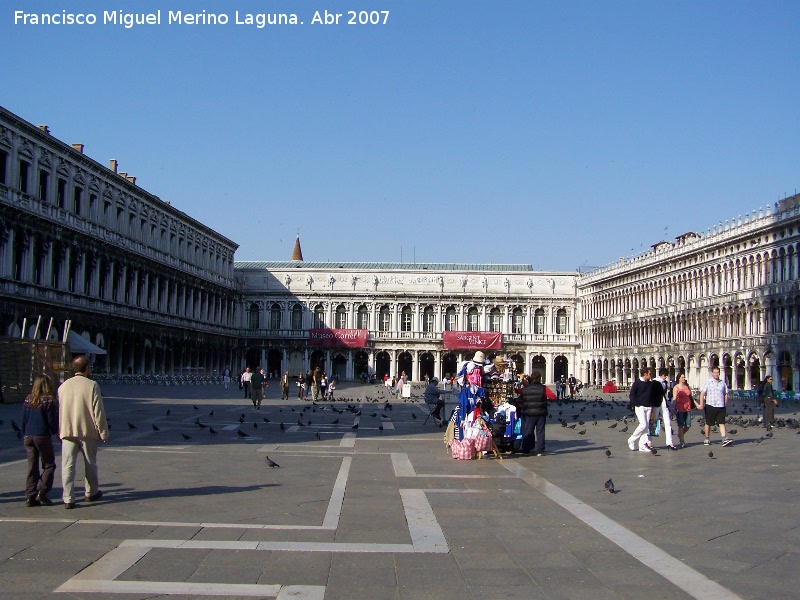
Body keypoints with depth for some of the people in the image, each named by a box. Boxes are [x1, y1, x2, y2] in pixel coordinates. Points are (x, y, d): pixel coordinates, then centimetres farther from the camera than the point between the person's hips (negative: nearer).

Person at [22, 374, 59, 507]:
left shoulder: (28, 400, 5)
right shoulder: (49, 401, -10)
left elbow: (24, 420, 9)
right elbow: (52, 421, -8)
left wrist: (25, 435, 18)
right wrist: (56, 432, 10)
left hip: (28, 437, 5)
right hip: (43, 436, -5)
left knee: (32, 467, 9)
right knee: (49, 465, 7)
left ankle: (30, 497, 7)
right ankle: (41, 492, -4)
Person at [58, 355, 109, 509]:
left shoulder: (63, 386, 4)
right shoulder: (92, 385, -10)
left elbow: (59, 410, 11)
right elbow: (98, 412, -10)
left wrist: (60, 432, 21)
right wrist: (103, 432, -3)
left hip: (67, 432, 3)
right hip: (87, 432, -2)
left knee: (67, 465, 2)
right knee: (90, 463, 15)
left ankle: (68, 499, -4)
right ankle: (91, 493, 29)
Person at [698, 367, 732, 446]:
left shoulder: (723, 383, 11)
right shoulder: (708, 383, 1)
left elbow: (725, 394, 18)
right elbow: (702, 393, -4)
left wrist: (725, 405, 14)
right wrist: (701, 404, -11)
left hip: (720, 406, 2)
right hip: (710, 406, -2)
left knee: (722, 423, -7)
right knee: (708, 423, 8)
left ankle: (724, 439, -15)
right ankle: (707, 439, 19)